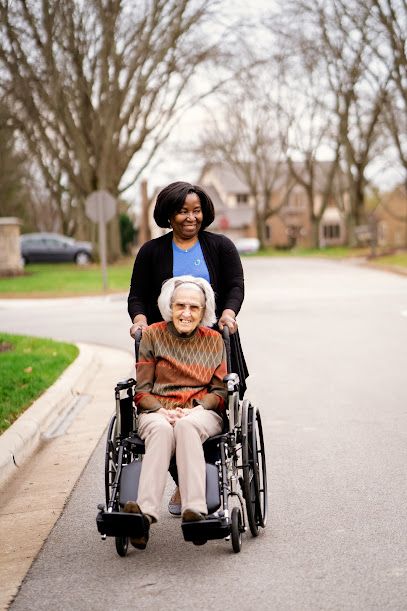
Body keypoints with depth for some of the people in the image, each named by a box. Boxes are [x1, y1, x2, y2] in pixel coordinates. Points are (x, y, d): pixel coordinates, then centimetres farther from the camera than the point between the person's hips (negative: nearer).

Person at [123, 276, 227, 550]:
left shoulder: (214, 341, 15)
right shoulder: (152, 336, 11)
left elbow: (220, 392, 12)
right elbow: (141, 391, 9)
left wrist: (194, 410, -8)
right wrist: (163, 410, -11)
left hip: (202, 412, 1)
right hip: (157, 411, 0)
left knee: (186, 426, -38)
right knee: (162, 430, -38)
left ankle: (194, 510, -53)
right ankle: (145, 512, -57)